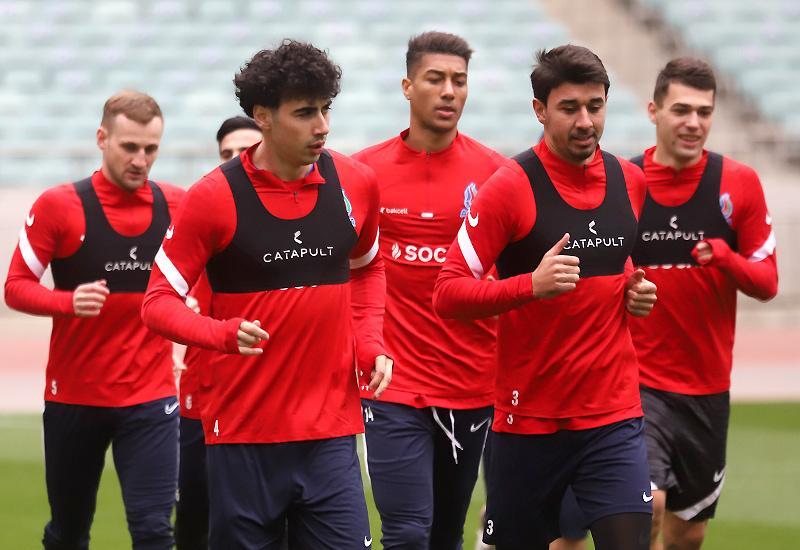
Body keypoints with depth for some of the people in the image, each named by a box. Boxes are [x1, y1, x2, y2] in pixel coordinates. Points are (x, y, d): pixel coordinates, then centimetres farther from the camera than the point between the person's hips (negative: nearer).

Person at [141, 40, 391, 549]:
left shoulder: (357, 183, 4)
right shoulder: (215, 197, -7)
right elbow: (159, 302, -4)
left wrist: (370, 344, 7)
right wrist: (226, 334, -23)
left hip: (331, 431, 3)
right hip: (244, 436, -2)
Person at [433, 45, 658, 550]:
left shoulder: (631, 181, 6)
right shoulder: (511, 187, -10)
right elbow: (448, 294, -14)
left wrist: (637, 290, 7)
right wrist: (532, 285, -27)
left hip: (614, 417, 3)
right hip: (529, 420, -3)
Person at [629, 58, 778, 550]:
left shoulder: (739, 183, -1)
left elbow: (767, 282, -1)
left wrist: (725, 259, -20)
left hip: (707, 388, 3)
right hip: (636, 382, -3)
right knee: (647, 503, -25)